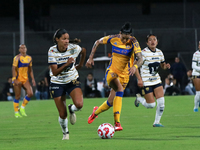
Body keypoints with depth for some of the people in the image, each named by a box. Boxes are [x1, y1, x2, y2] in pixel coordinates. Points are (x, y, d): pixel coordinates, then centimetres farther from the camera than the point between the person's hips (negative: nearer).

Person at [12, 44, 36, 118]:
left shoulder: (29, 58, 9)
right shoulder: (17, 58, -9)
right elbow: (13, 69, -12)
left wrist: (33, 79, 12)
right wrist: (14, 79, -21)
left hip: (25, 79, 5)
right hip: (18, 79, -5)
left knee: (30, 93, -9)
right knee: (17, 96, -2)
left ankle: (22, 108, 10)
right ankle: (16, 112, 9)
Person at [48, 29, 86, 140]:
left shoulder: (74, 48, -13)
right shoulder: (52, 51, -18)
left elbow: (84, 51, 13)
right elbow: (55, 72, -23)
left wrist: (80, 65, 14)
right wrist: (66, 64, -35)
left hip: (73, 81, 1)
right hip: (58, 83, -1)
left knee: (79, 104, -25)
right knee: (62, 115, -3)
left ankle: (71, 110, 12)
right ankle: (65, 133, 27)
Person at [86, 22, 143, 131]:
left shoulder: (133, 43, -15)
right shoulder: (113, 39, -10)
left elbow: (140, 59, -26)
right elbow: (97, 42, 6)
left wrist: (135, 66, -47)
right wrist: (90, 58, 2)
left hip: (124, 74, 1)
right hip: (111, 72, -1)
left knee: (111, 102, -2)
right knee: (119, 89, -30)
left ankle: (96, 111, 34)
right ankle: (117, 122, -31)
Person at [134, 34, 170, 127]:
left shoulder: (159, 52, 4)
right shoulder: (144, 53, -15)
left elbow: (162, 65, 17)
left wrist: (166, 66, -8)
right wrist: (139, 79, -24)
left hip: (157, 80, 6)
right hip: (146, 82, -6)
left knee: (161, 102, -6)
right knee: (151, 105, -6)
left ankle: (156, 122, 10)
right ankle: (139, 98, 25)